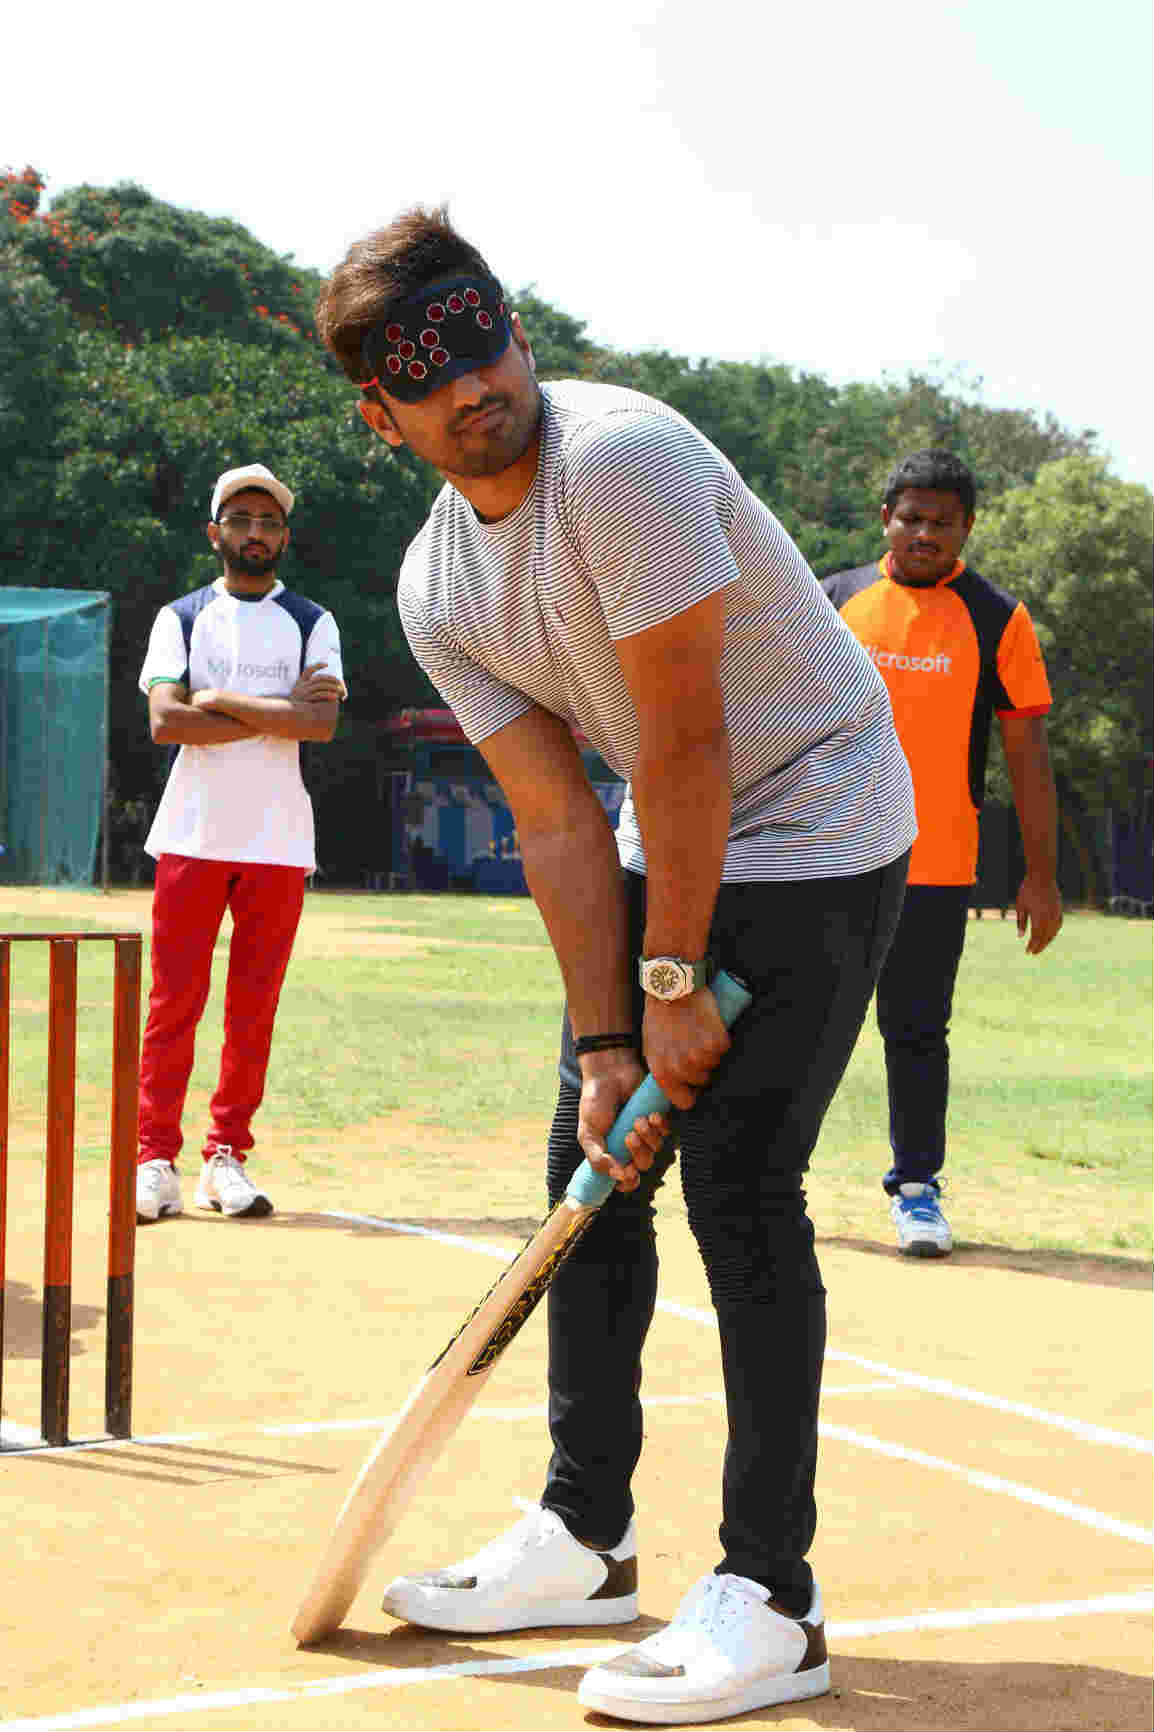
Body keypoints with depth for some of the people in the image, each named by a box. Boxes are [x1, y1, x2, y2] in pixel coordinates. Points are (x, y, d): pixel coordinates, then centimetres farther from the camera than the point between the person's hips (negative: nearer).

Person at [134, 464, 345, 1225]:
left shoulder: (312, 623, 10)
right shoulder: (181, 617, 10)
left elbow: (323, 723, -7)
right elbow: (165, 721, -6)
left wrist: (221, 699, -8)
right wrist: (279, 710, -9)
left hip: (278, 842, 1)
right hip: (193, 836, -1)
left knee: (254, 1007, 1)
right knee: (174, 1001, -4)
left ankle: (227, 1158, 8)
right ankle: (156, 1160, -1)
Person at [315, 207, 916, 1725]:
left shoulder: (621, 459, -27)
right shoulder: (436, 589, -4)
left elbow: (686, 739, -25)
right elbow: (559, 822, -5)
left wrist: (673, 980, -19)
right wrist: (604, 1042, -11)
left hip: (816, 830, -8)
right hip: (671, 847, 8)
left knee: (738, 1186, -14)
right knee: (595, 1160, 9)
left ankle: (769, 1600, -8)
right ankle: (584, 1540, 22)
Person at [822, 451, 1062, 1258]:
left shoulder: (998, 618, 2)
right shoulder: (831, 602, 6)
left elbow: (1028, 751, 2)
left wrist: (1041, 876, -2)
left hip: (936, 865, -1)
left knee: (918, 1031, 2)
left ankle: (917, 1185, 15)